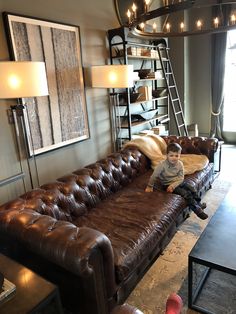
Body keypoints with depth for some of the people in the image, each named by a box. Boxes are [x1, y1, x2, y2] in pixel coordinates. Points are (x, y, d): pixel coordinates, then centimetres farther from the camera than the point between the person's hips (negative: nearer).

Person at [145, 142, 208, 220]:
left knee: (191, 189, -7)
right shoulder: (162, 165, -25)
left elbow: (181, 178, -9)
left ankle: (198, 203, 13)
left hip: (177, 182, 5)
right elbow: (154, 175, -16)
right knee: (185, 193, -18)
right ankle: (197, 210, -12)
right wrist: (150, 186, -8)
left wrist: (173, 185, -24)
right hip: (167, 184, -5)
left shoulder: (180, 164, -11)